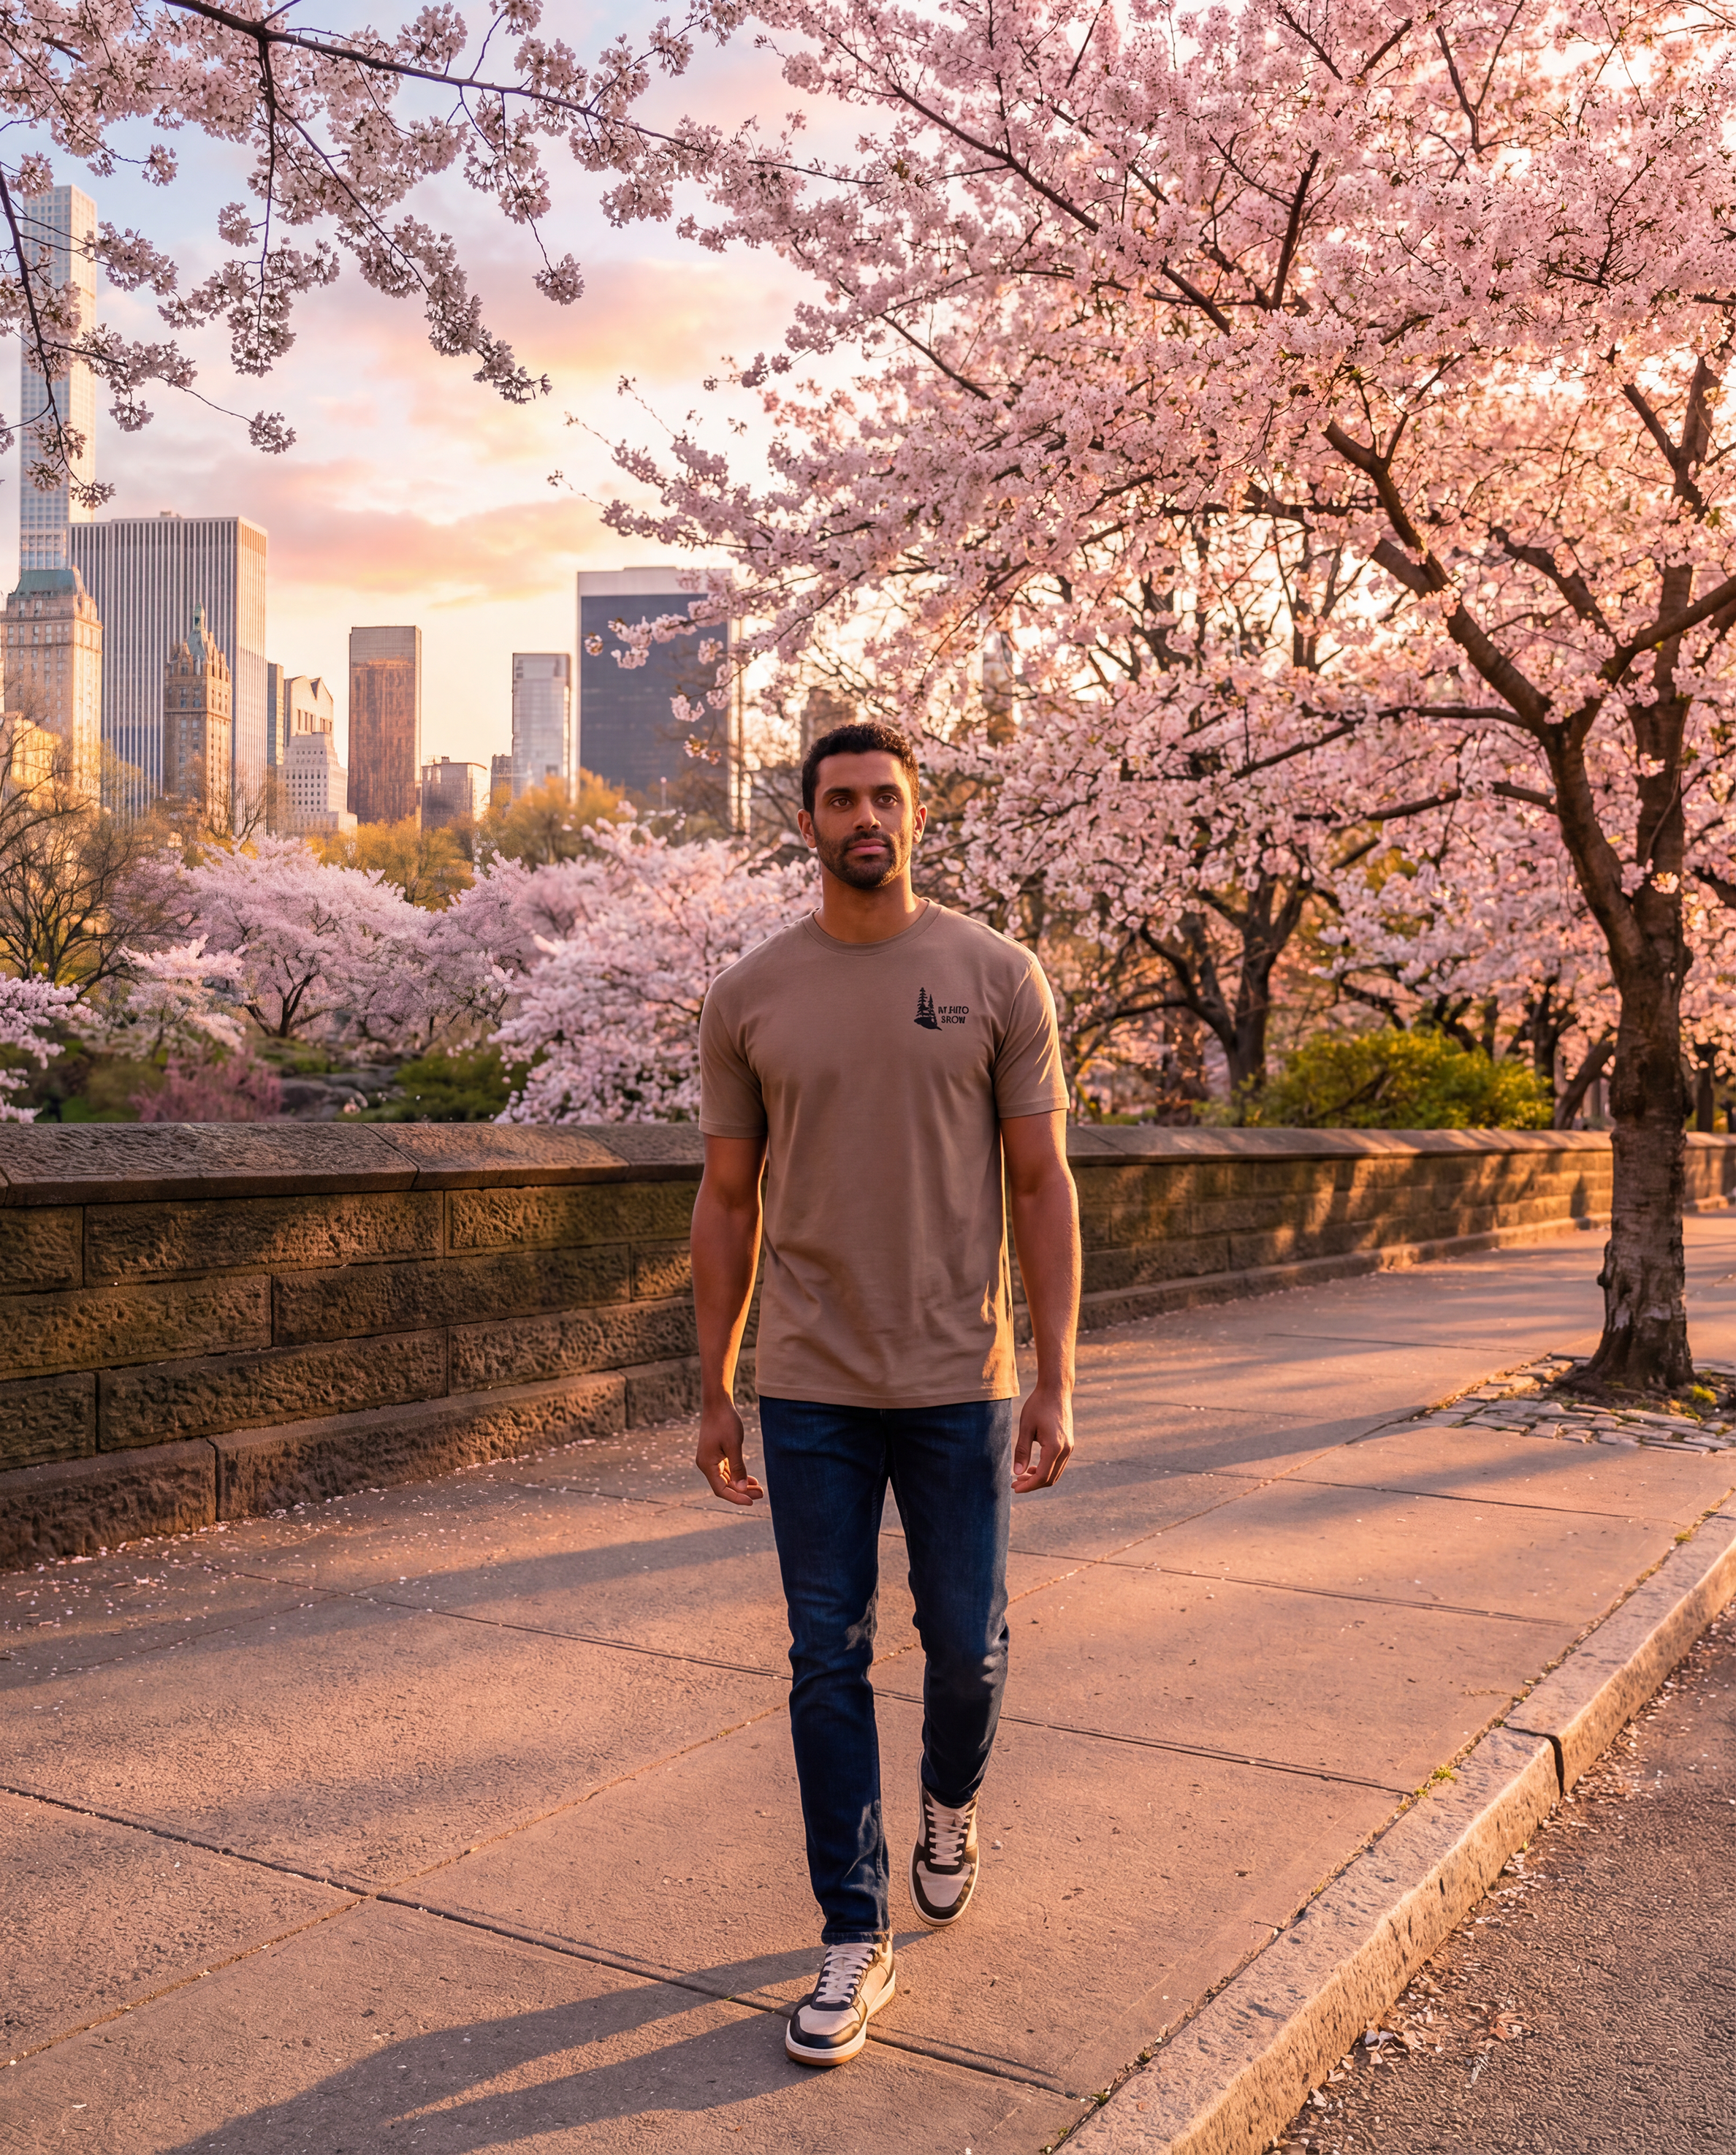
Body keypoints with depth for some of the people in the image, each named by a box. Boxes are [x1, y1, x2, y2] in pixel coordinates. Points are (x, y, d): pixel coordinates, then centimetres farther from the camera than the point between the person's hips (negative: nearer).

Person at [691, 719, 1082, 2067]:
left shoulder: (995, 977, -2)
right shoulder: (751, 996, 2)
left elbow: (1041, 1185, -2)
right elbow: (729, 1201, 6)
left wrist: (1056, 1387, -6)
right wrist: (713, 1394, 5)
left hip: (959, 1384, 0)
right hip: (810, 1394, 1)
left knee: (967, 1644, 11)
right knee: (829, 1663, 6)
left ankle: (950, 1806, 44)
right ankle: (856, 1943, 21)